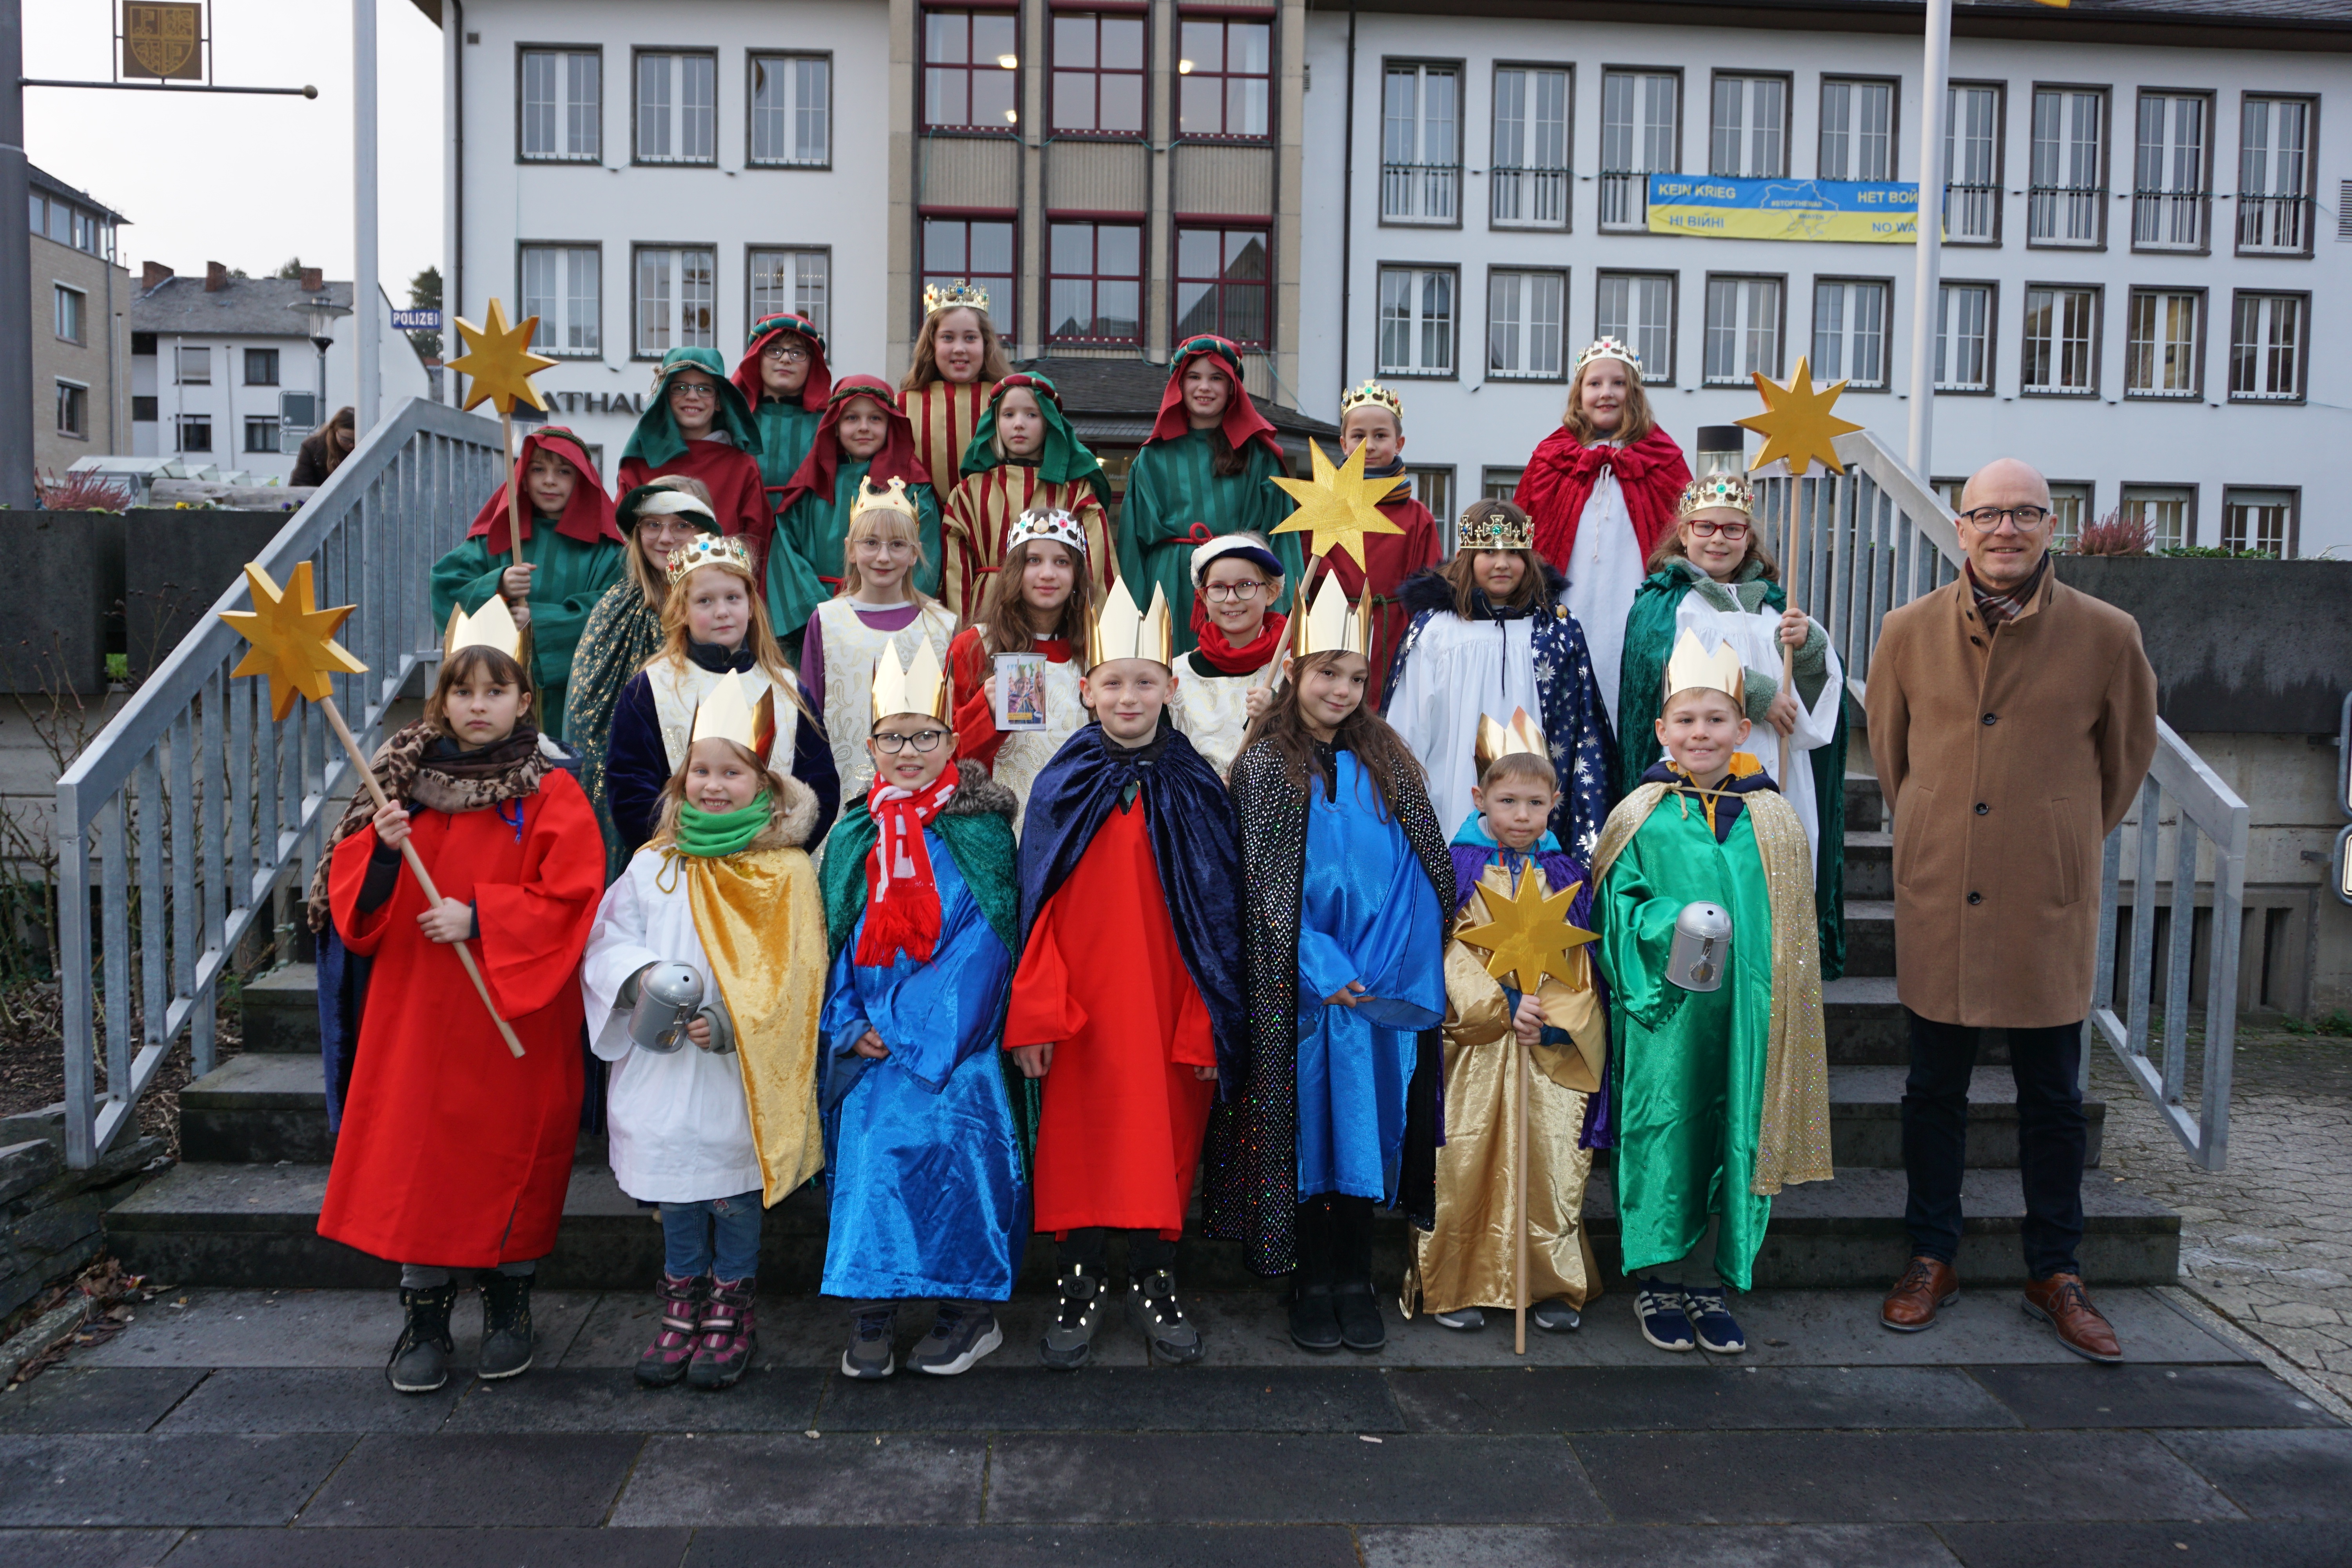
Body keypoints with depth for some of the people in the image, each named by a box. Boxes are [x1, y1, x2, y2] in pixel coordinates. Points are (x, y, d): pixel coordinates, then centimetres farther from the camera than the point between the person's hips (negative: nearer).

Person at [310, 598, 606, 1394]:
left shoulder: (551, 794, -5)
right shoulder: (405, 780, 6)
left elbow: (570, 898, -13)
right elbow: (353, 897, 7)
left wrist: (479, 920, -20)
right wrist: (381, 849, -14)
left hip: (514, 1021, -3)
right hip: (416, 1010, 3)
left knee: (510, 1155, 6)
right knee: (416, 1152, 5)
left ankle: (509, 1304, 26)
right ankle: (424, 1316, 20)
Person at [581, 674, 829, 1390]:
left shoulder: (787, 871, -5)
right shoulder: (654, 863, 7)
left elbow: (791, 975, -10)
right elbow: (610, 936, 8)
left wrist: (728, 1022, -21)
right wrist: (641, 980, -13)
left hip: (745, 1069, -3)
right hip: (662, 1061, 3)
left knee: (735, 1192, 7)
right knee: (674, 1189, 13)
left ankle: (729, 1314, 24)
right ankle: (681, 1311, 29)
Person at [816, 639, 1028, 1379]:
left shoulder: (981, 834, -1)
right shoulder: (853, 837, 12)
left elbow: (982, 946, -7)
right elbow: (836, 942, 12)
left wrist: (910, 1029, -11)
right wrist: (852, 1025, -3)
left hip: (954, 1039, -3)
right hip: (870, 1042, 4)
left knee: (945, 1134, -17)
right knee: (869, 1145, -7)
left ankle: (971, 1308, -1)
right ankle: (871, 1313, 5)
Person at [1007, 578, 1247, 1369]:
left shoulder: (1195, 789, 2)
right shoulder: (1063, 786, 1)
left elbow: (1215, 915, 1)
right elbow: (1038, 909, 0)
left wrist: (1210, 1024, -3)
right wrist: (1033, 1016, -6)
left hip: (1168, 1006, 0)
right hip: (1081, 1007, 0)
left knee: (1162, 1139, 6)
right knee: (1079, 1136, 6)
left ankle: (1153, 1283, 24)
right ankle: (1082, 1282, 23)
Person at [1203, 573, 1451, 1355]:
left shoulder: (1384, 761, 7)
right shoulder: (1264, 765, -1)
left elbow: (1419, 873, 5)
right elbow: (1263, 887, -5)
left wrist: (1392, 970, -7)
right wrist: (1324, 970, -12)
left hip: (1376, 982, 2)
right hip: (1298, 982, -2)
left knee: (1363, 1121, 6)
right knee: (1305, 1121, 3)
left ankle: (1355, 1280, 17)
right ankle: (1312, 1283, 15)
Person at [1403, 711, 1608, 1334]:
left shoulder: (1566, 878, 10)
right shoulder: (1458, 869, 1)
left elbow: (1580, 965, 7)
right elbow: (1452, 952, -6)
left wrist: (1555, 1022, -10)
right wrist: (1502, 1007, -17)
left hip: (1554, 1049, 2)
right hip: (1476, 1043, -2)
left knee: (1550, 1164, 3)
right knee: (1464, 1165, 0)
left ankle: (1555, 1288, 18)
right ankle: (1456, 1286, 14)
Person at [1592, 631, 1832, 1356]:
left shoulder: (1773, 822, 6)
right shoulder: (1639, 818, 1)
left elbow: (1791, 928, 9)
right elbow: (1618, 906, 1)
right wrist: (1669, 929, -17)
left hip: (1743, 1015, 2)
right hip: (1663, 1008, -2)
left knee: (1732, 1134, 6)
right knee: (1663, 1131, 1)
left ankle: (1709, 1282, 21)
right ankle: (1656, 1281, 16)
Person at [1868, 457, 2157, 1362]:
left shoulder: (2106, 636, -4)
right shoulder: (1909, 633, 0)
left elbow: (2127, 755, 11)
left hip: (2049, 906, -1)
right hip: (1937, 903, 1)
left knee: (2052, 1100, 9)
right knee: (1934, 1091, 10)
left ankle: (2055, 1273, 25)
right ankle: (1933, 1259, 25)